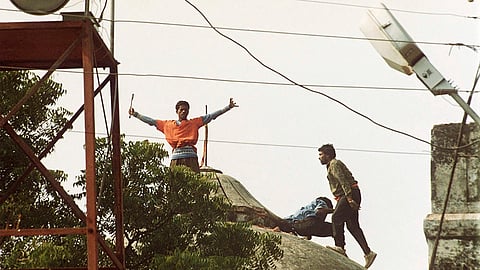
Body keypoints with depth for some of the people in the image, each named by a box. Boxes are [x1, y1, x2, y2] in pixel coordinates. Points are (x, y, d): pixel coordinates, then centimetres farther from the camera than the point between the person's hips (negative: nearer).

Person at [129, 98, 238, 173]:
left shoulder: (194, 123, 16)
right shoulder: (168, 124, 20)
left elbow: (211, 116, 14)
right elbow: (151, 121, 25)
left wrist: (228, 107, 9)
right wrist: (135, 114, 26)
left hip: (191, 157, -1)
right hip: (176, 157, 1)